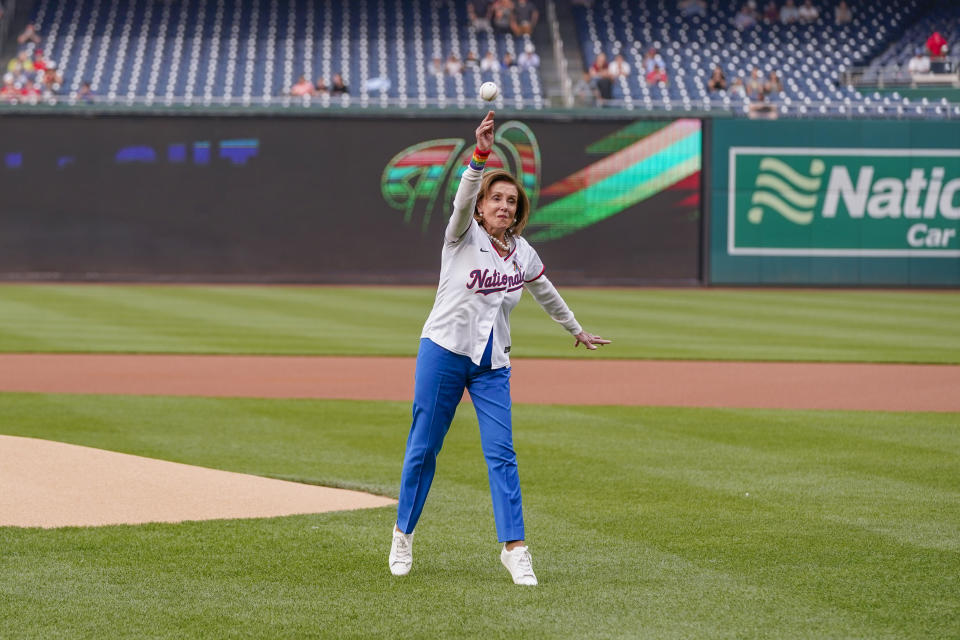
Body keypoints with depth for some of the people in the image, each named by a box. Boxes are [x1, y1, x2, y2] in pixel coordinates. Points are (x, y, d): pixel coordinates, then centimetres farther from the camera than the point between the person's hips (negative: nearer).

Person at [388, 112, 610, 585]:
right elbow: (463, 198, -24)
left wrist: (577, 332, 38)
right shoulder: (462, 236, -4)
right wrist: (480, 155, -40)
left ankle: (514, 547, -4)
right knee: (423, 448, 3)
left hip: (493, 364, 3)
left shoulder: (524, 255, 10)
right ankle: (403, 535, 19)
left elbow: (547, 295, 28)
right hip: (444, 351, -3)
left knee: (501, 453, -5)